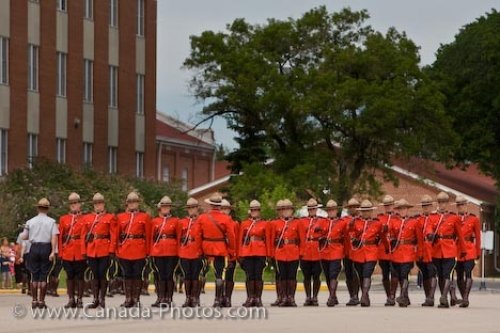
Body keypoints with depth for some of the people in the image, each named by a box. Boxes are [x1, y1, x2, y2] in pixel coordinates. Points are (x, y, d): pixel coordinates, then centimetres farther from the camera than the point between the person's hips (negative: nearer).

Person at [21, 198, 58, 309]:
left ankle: (34, 300, 8)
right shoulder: (51, 221, -3)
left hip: (34, 247, 2)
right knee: (43, 276, 3)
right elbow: (54, 237, -12)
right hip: (46, 247, -2)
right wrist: (53, 252, -14)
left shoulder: (30, 222, 4)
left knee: (34, 275, 8)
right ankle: (41, 301, 2)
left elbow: (24, 237, 6)